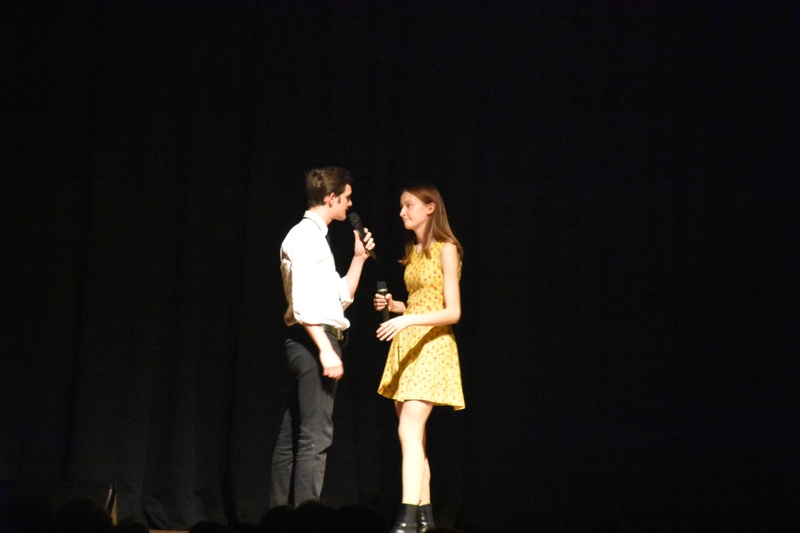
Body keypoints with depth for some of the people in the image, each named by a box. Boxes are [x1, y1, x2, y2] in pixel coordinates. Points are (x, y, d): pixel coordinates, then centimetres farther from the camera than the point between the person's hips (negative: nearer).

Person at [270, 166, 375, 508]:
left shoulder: (316, 237, 20)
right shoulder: (305, 236, -11)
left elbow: (340, 298, 24)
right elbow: (303, 302, -21)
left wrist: (359, 259, 18)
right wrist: (326, 350, -27)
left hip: (310, 343, 10)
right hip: (313, 339, -10)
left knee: (292, 435, 10)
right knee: (316, 436, -13)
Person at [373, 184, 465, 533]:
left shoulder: (446, 250, -9)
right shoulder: (413, 252, 15)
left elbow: (453, 311, -15)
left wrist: (409, 320, -26)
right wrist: (392, 305, 3)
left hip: (431, 345, -8)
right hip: (406, 345, 8)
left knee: (409, 431, -19)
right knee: (413, 434, 8)